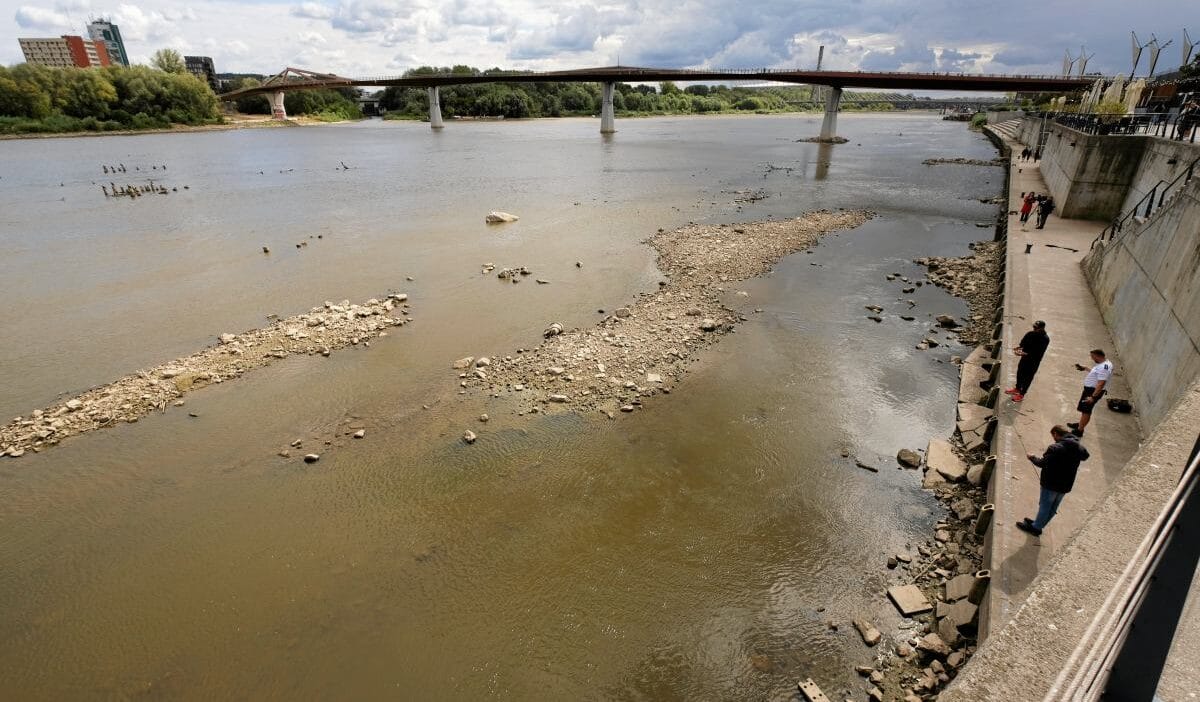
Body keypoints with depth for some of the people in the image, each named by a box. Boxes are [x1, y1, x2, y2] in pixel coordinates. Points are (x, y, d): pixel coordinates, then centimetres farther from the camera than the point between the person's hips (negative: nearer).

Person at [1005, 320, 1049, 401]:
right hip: (1024, 358, 6)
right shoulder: (1030, 334, -8)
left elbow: (1037, 354, -27)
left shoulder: (1045, 339, -24)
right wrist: (1018, 347, -16)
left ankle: (1021, 394, 27)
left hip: (1033, 362, -6)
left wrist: (1024, 353, -34)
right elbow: (1022, 343, 5)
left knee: (1028, 378, 11)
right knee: (1020, 373, 22)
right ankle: (1017, 388, 44)